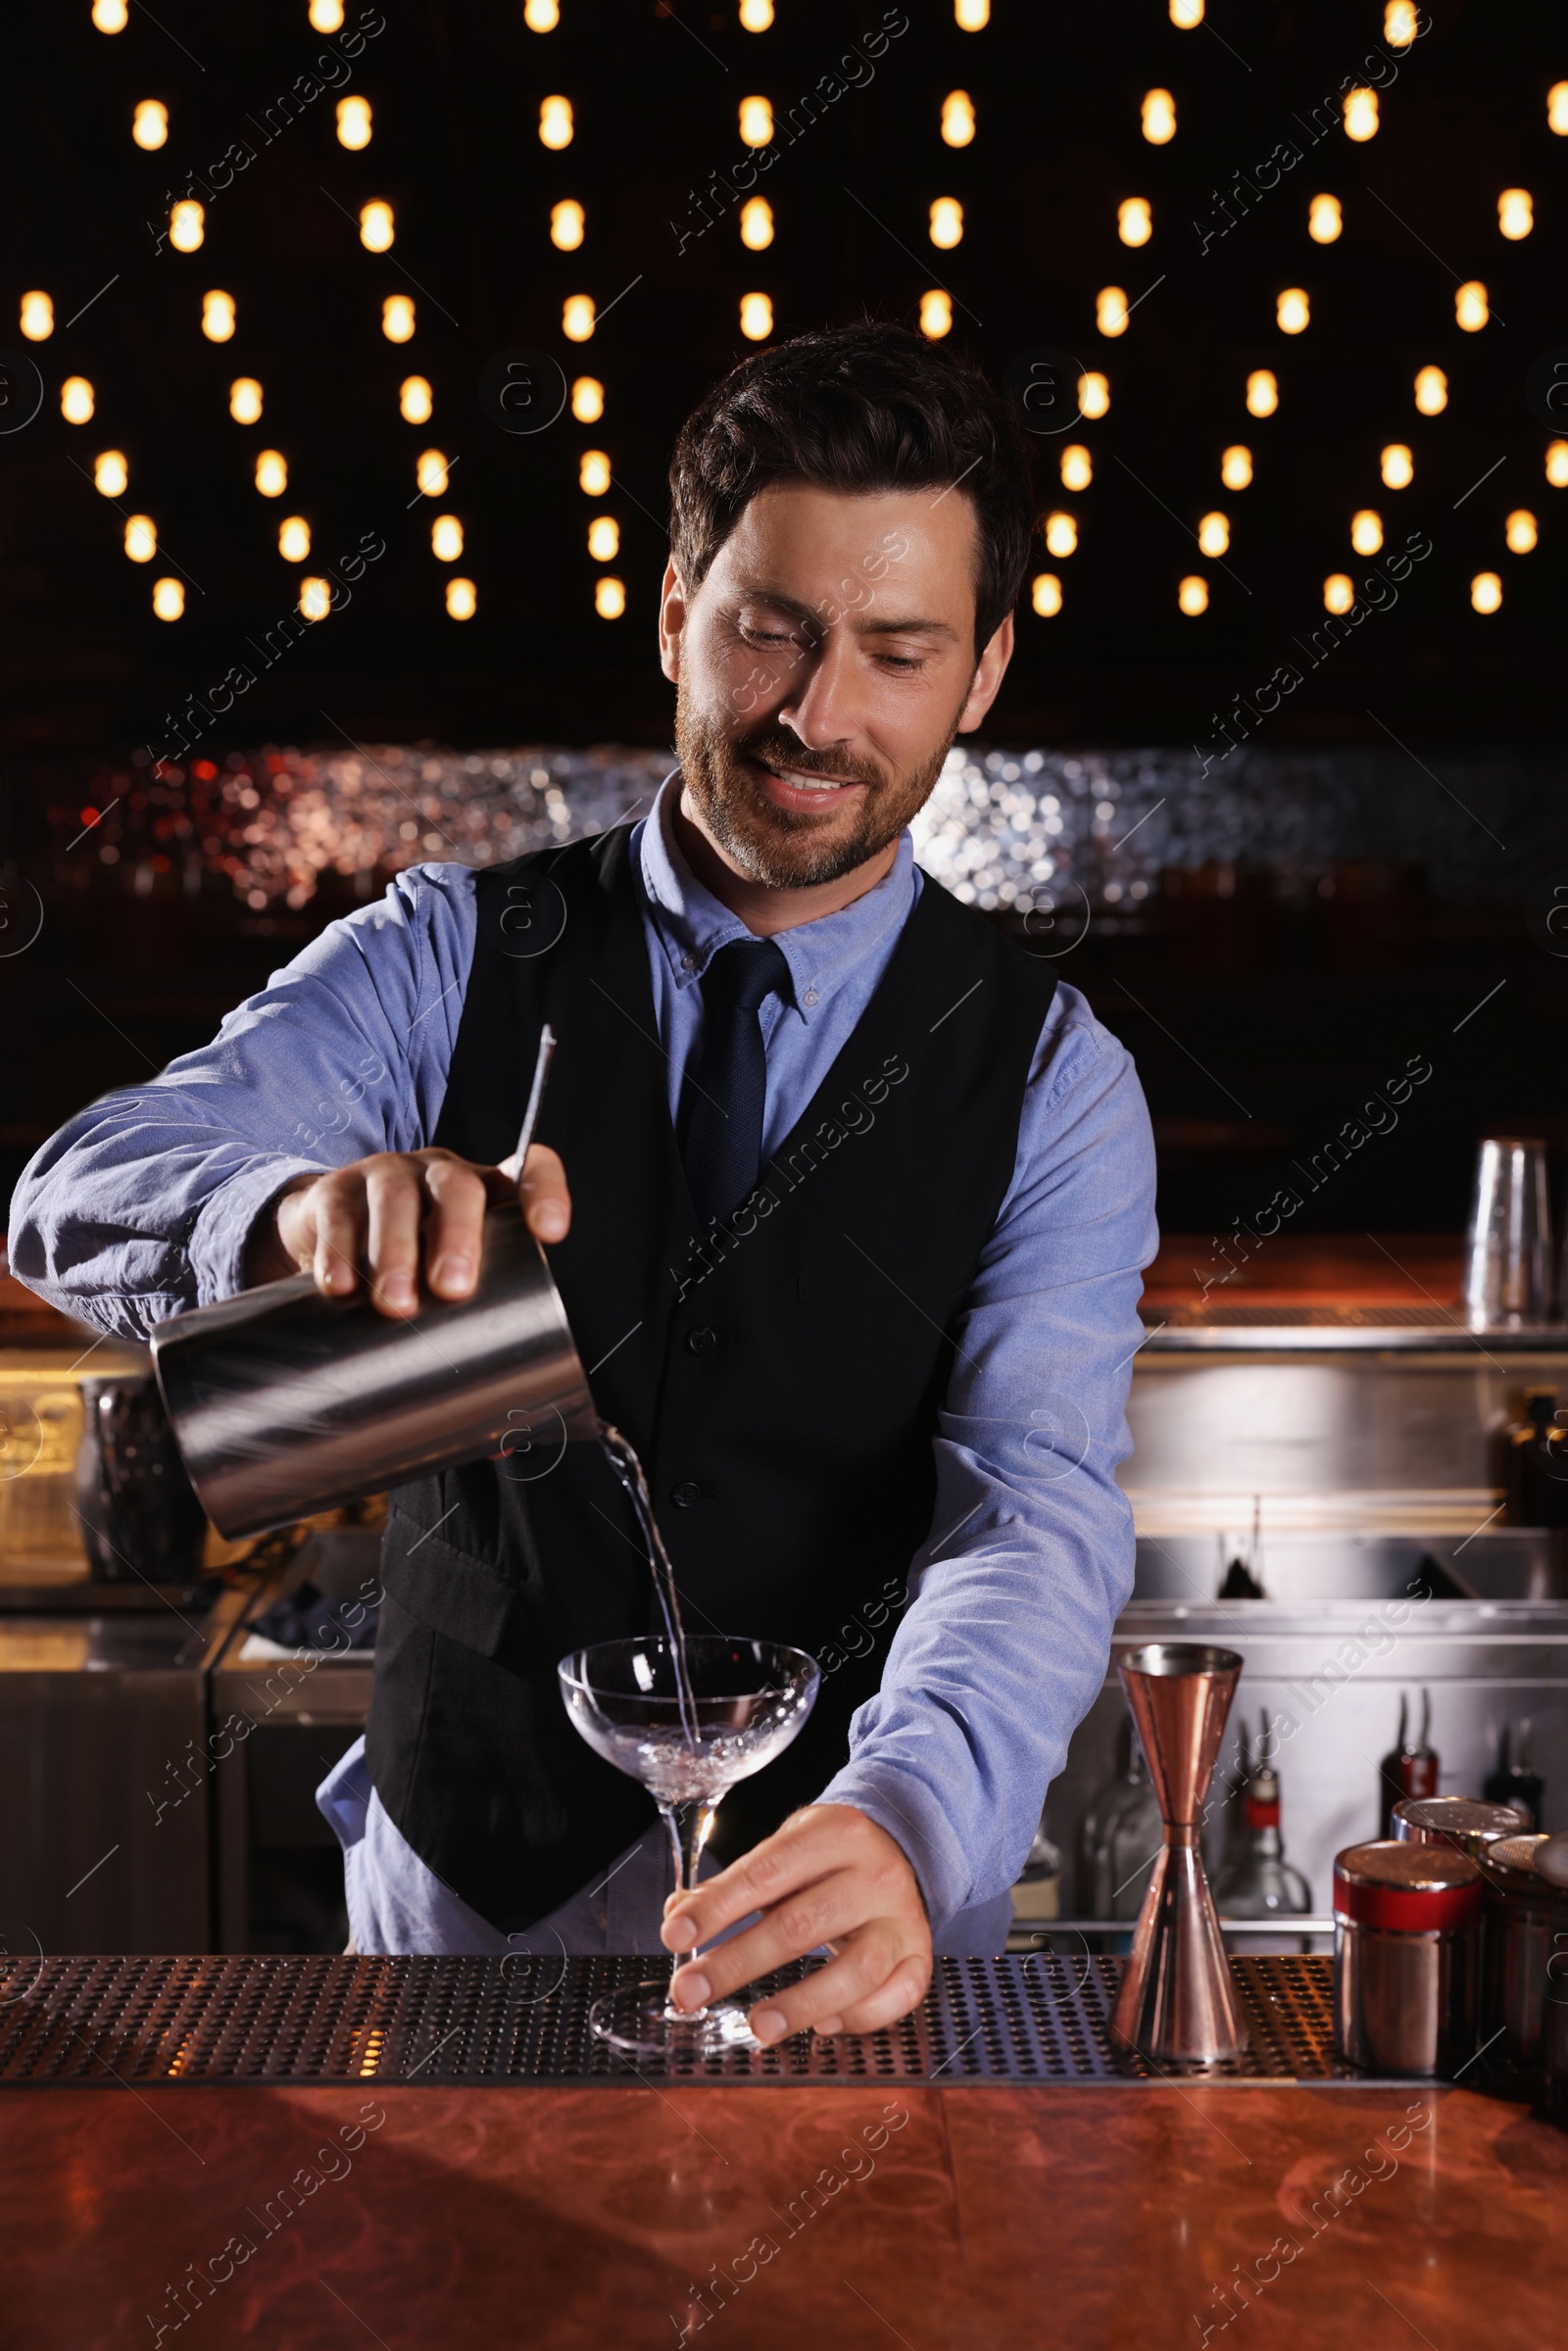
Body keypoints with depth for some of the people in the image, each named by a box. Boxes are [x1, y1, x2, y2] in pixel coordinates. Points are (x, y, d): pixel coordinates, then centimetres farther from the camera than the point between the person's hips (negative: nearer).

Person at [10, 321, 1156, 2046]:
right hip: (457, 1885, 1)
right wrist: (304, 1208, -41)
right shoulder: (451, 961, -5)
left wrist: (904, 1825, -41)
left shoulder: (1050, 1082, -8)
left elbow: (1031, 1512, -21)